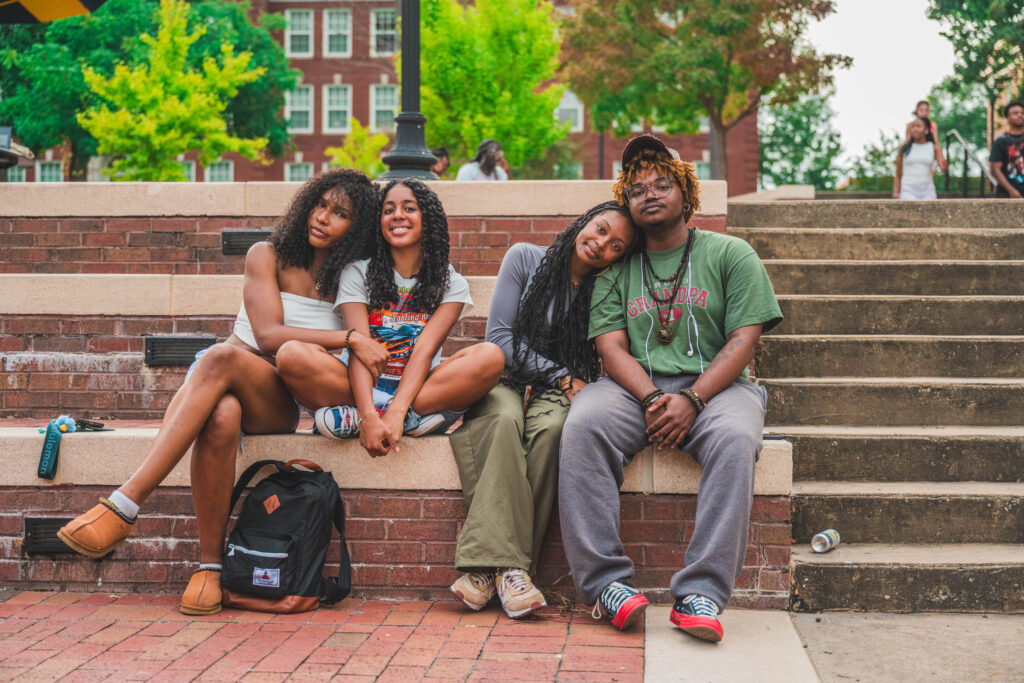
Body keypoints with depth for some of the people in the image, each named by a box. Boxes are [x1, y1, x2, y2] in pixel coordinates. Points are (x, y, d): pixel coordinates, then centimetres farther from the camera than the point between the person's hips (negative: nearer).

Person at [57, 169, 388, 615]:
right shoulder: (267, 257, 5)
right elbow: (267, 334, -9)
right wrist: (348, 338, -14)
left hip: (288, 405, 0)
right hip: (227, 389, 1)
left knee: (223, 357, -36)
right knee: (221, 419, -40)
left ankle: (124, 506, -38)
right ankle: (209, 563, -30)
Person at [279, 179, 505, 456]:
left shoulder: (452, 284, 5)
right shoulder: (358, 274, 4)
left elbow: (424, 351, -10)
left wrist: (395, 411, -28)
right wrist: (369, 416, -29)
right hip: (363, 388, -1)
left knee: (490, 356, -27)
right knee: (292, 355, -27)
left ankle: (351, 417, -28)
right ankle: (417, 416, -27)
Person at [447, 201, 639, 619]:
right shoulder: (525, 259, 1)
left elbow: (590, 367, 5)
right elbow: (499, 336, -4)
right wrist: (561, 377, -9)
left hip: (555, 394, 1)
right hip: (504, 381, -1)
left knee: (550, 427, -35)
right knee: (505, 419, -36)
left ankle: (486, 566, -38)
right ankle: (505, 565, -43)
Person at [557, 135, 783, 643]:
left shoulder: (730, 254, 11)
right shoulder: (617, 268, 18)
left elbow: (742, 340, 1)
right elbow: (610, 344, 5)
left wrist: (691, 399, -15)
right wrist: (651, 400, -15)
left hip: (713, 386, -1)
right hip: (635, 388, 2)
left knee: (734, 437, -36)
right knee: (583, 423, -31)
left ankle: (701, 592, -37)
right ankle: (604, 581, -31)